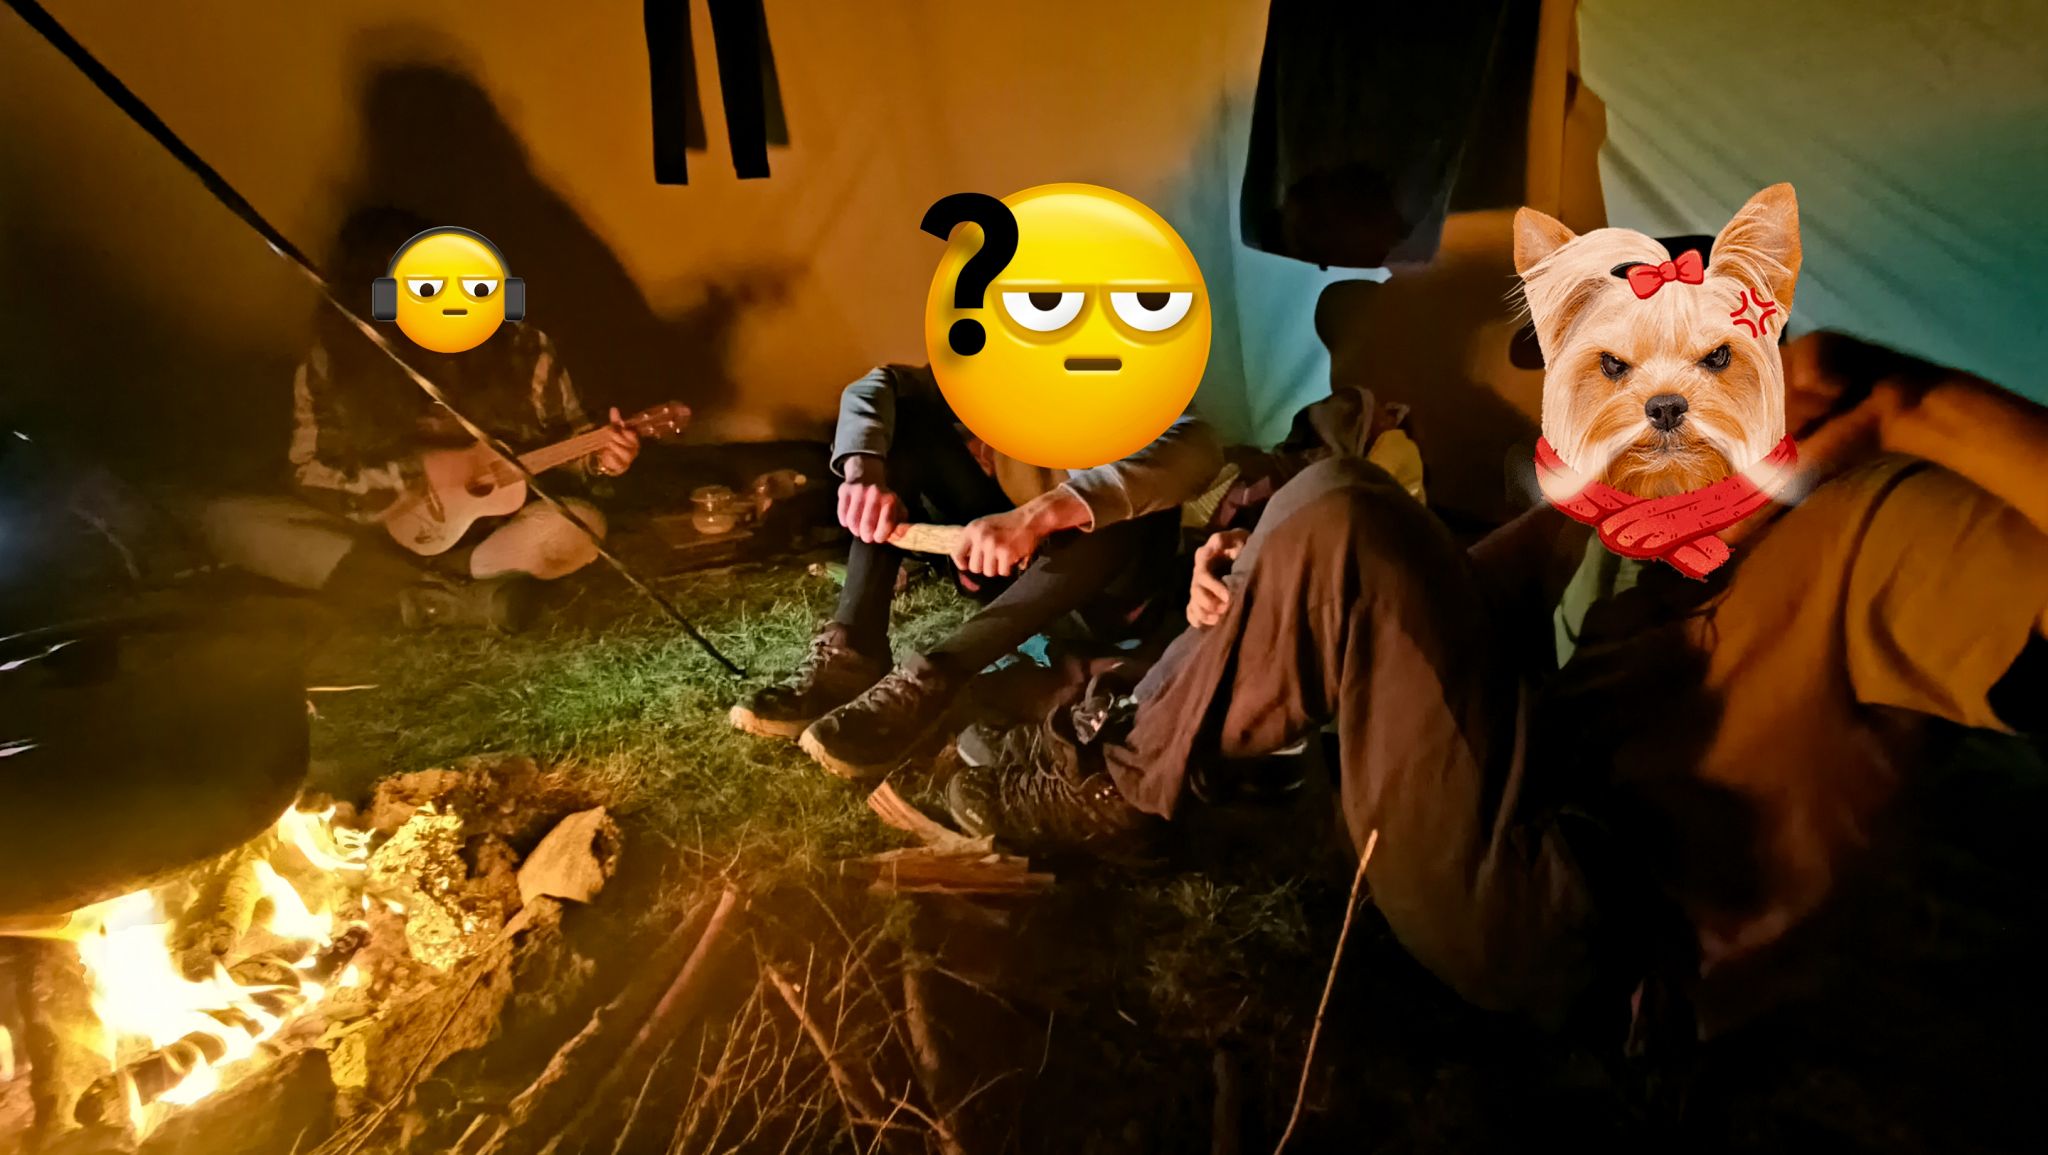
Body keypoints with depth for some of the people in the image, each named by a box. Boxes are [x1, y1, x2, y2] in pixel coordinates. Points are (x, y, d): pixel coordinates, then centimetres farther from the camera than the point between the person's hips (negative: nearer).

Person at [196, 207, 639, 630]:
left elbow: (566, 439, 2)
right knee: (225, 518, -18)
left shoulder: (519, 348, -10)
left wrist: (598, 457, -20)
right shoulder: (329, 363, -7)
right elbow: (308, 473, 0)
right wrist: (404, 482, -15)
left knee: (579, 525, -33)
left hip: (494, 531, -3)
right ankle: (459, 599, -32)